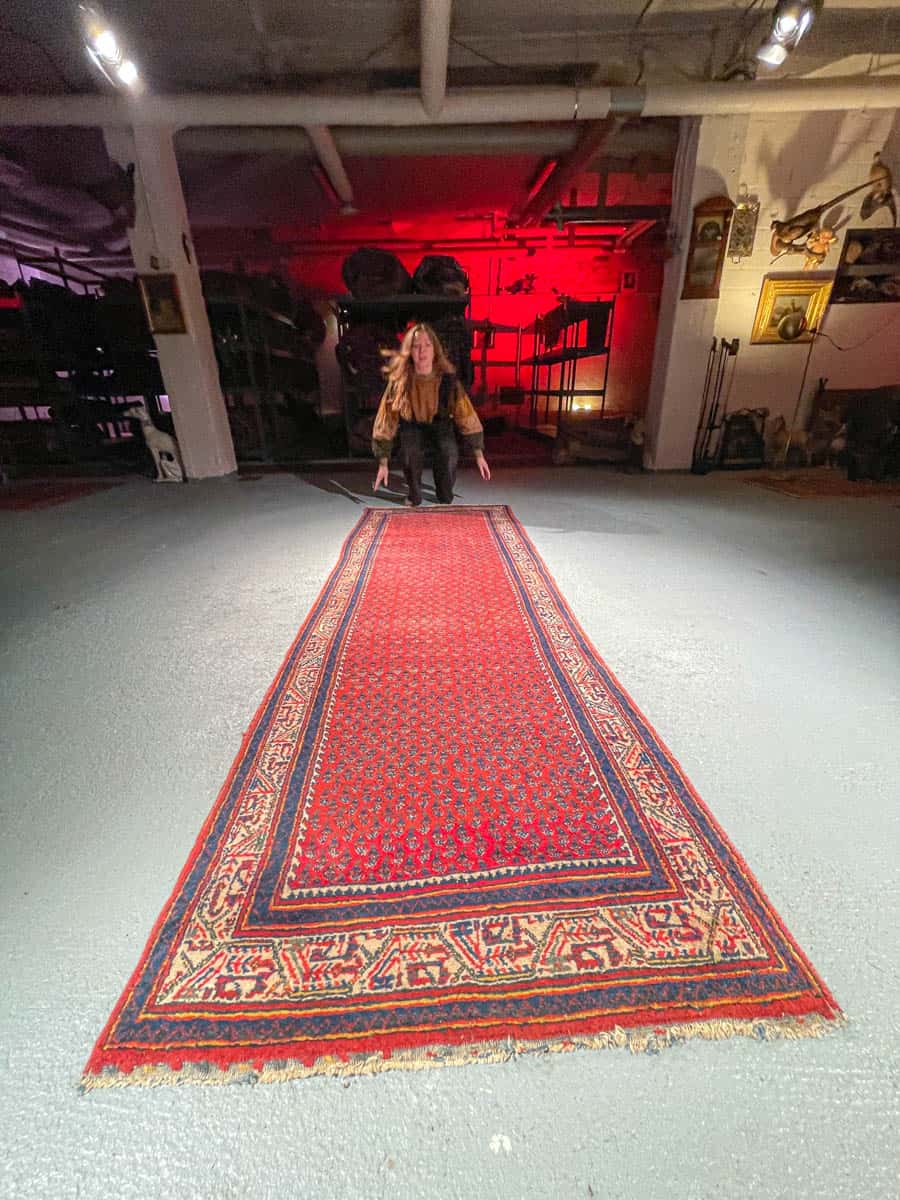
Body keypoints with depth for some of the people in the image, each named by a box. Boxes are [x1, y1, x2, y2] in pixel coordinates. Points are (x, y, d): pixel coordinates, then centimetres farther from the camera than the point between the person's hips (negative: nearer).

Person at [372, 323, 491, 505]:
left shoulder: (448, 379, -22)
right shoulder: (399, 381, -22)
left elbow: (466, 415, -15)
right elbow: (386, 422, -17)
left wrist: (479, 455, -17)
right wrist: (383, 464, -19)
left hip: (441, 425, 0)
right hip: (413, 427, 0)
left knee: (449, 452, -30)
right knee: (409, 453, -32)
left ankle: (445, 498, 2)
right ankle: (414, 497, -1)